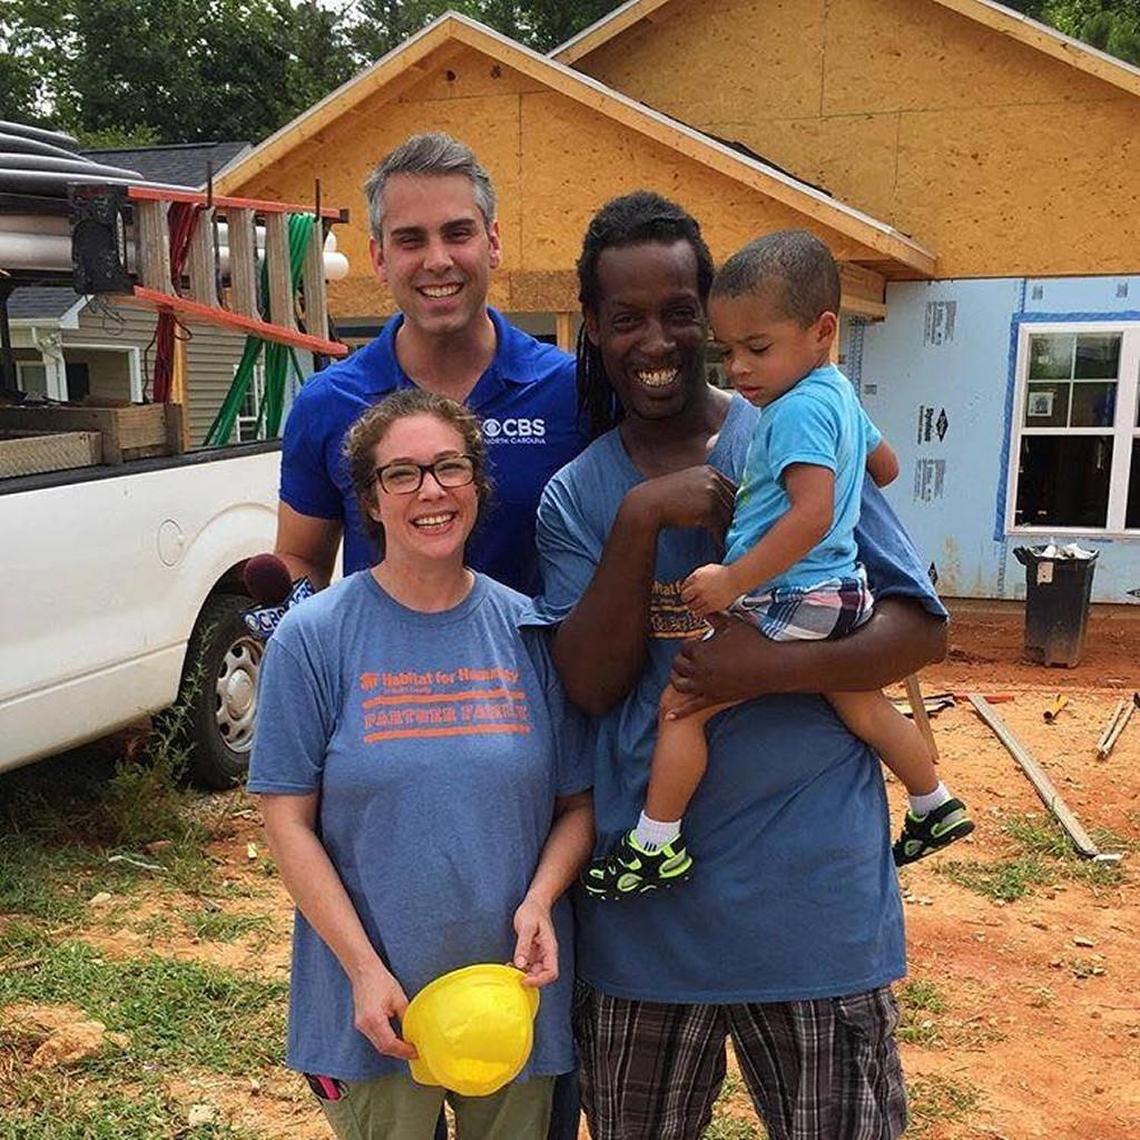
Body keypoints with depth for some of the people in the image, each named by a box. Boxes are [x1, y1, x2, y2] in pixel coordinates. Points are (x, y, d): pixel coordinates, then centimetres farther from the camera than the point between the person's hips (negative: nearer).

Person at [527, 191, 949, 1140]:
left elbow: (923, 629, -5)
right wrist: (641, 519, -20)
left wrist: (774, 669, -21)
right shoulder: (574, 497, 3)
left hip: (812, 892, -2)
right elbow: (590, 686, -9)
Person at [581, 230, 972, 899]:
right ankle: (936, 809, 43)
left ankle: (657, 844, 2)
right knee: (864, 709, 26)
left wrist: (733, 581, -26)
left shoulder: (797, 410, -19)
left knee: (680, 705, -6)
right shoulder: (839, 393, 11)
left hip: (791, 602, -10)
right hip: (843, 593, 10)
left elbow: (811, 515, -29)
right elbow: (885, 466, 25)